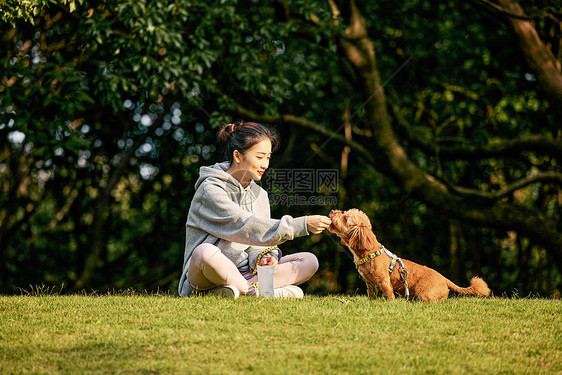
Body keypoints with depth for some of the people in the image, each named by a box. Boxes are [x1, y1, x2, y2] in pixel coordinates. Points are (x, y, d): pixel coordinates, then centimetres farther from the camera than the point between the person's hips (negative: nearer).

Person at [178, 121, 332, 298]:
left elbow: (256, 244, 11)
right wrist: (302, 225, -25)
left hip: (245, 274, 7)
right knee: (205, 251, -41)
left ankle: (234, 289, -26)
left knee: (309, 261, -10)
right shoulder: (210, 190, -11)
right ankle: (257, 292, -23)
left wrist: (266, 257, -15)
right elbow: (247, 227, -22)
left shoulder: (259, 194, 13)